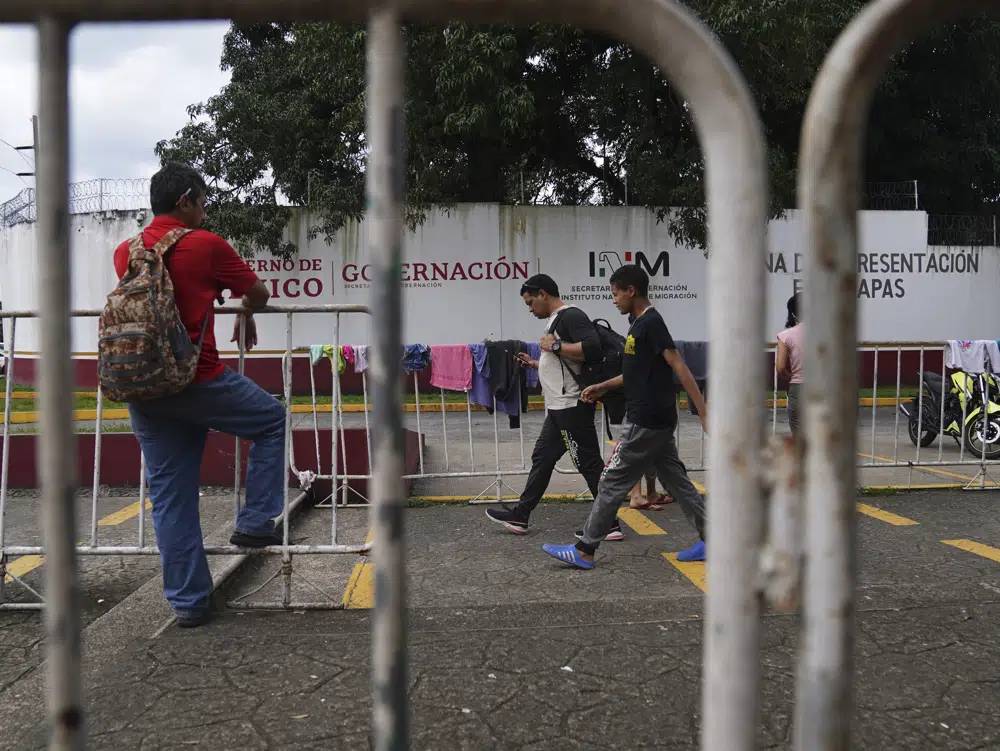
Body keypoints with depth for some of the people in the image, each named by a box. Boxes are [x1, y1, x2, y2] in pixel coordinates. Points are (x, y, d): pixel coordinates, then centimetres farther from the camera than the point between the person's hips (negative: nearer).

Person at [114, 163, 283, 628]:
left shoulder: (125, 252, 11)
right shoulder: (205, 245, -5)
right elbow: (257, 292, 7)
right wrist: (245, 318, 29)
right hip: (197, 380, -6)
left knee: (169, 495, 10)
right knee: (272, 420, 18)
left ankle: (186, 602, 16)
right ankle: (255, 523, 14)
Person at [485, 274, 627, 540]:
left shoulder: (571, 316, -14)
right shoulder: (556, 320, 17)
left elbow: (592, 349, -29)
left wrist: (555, 346, -20)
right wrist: (535, 364, 22)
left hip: (572, 407, -11)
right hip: (559, 408, 11)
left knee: (590, 464, -4)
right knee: (542, 458, 15)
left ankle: (611, 525, 4)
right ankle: (519, 516, 24)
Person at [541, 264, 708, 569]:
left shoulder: (651, 323, -16)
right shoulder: (641, 323, 13)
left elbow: (680, 368, -21)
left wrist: (704, 413, -23)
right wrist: (604, 386, 20)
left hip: (646, 422, -10)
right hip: (656, 420, 10)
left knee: (612, 483, -3)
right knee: (676, 482, 13)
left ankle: (584, 551, 6)